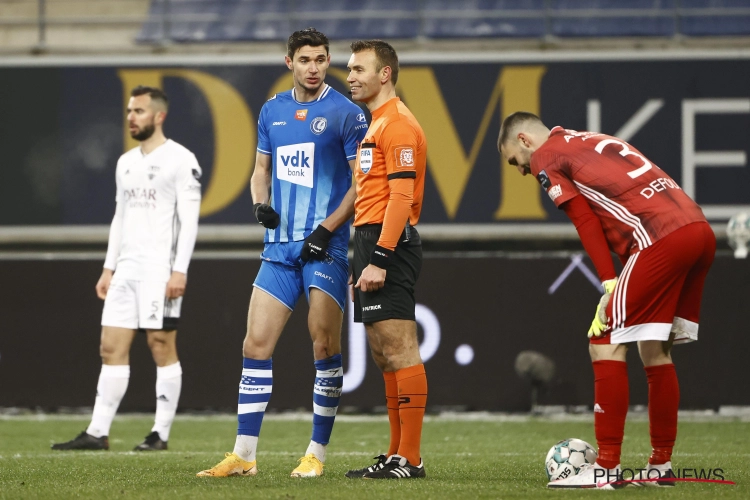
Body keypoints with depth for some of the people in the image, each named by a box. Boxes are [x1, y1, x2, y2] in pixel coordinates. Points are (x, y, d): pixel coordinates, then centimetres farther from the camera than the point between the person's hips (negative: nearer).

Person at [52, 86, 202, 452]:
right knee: (112, 348, 3)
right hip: (126, 267, 8)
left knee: (162, 346, -4)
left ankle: (161, 434, 0)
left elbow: (189, 218, -11)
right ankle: (98, 433, 2)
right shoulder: (126, 163, 18)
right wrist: (109, 267, 16)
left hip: (160, 267, -8)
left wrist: (180, 270, -18)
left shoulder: (180, 160, -6)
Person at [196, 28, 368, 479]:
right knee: (256, 344, -1)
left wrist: (327, 227, -14)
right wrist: (261, 204, 1)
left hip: (325, 246, -5)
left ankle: (318, 454, 6)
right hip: (280, 245, 5)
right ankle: (244, 455, 2)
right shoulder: (273, 111, 12)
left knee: (325, 347, -5)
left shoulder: (346, 113, -4)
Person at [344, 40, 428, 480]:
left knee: (400, 351, -10)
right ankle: (397, 454, 14)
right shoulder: (377, 124, 21)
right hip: (373, 243, 11)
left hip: (389, 244, -11)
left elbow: (401, 196, -19)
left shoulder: (398, 125, -11)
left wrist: (379, 258, -23)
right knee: (385, 356, 11)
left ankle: (410, 459, -11)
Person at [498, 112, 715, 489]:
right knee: (656, 351, 17)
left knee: (606, 345, -2)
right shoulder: (597, 143, 30)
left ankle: (607, 469, -4)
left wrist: (610, 285, -4)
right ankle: (661, 466, 20)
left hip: (661, 238, -8)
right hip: (701, 230, 8)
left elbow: (586, 222, -2)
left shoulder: (546, 157, 7)